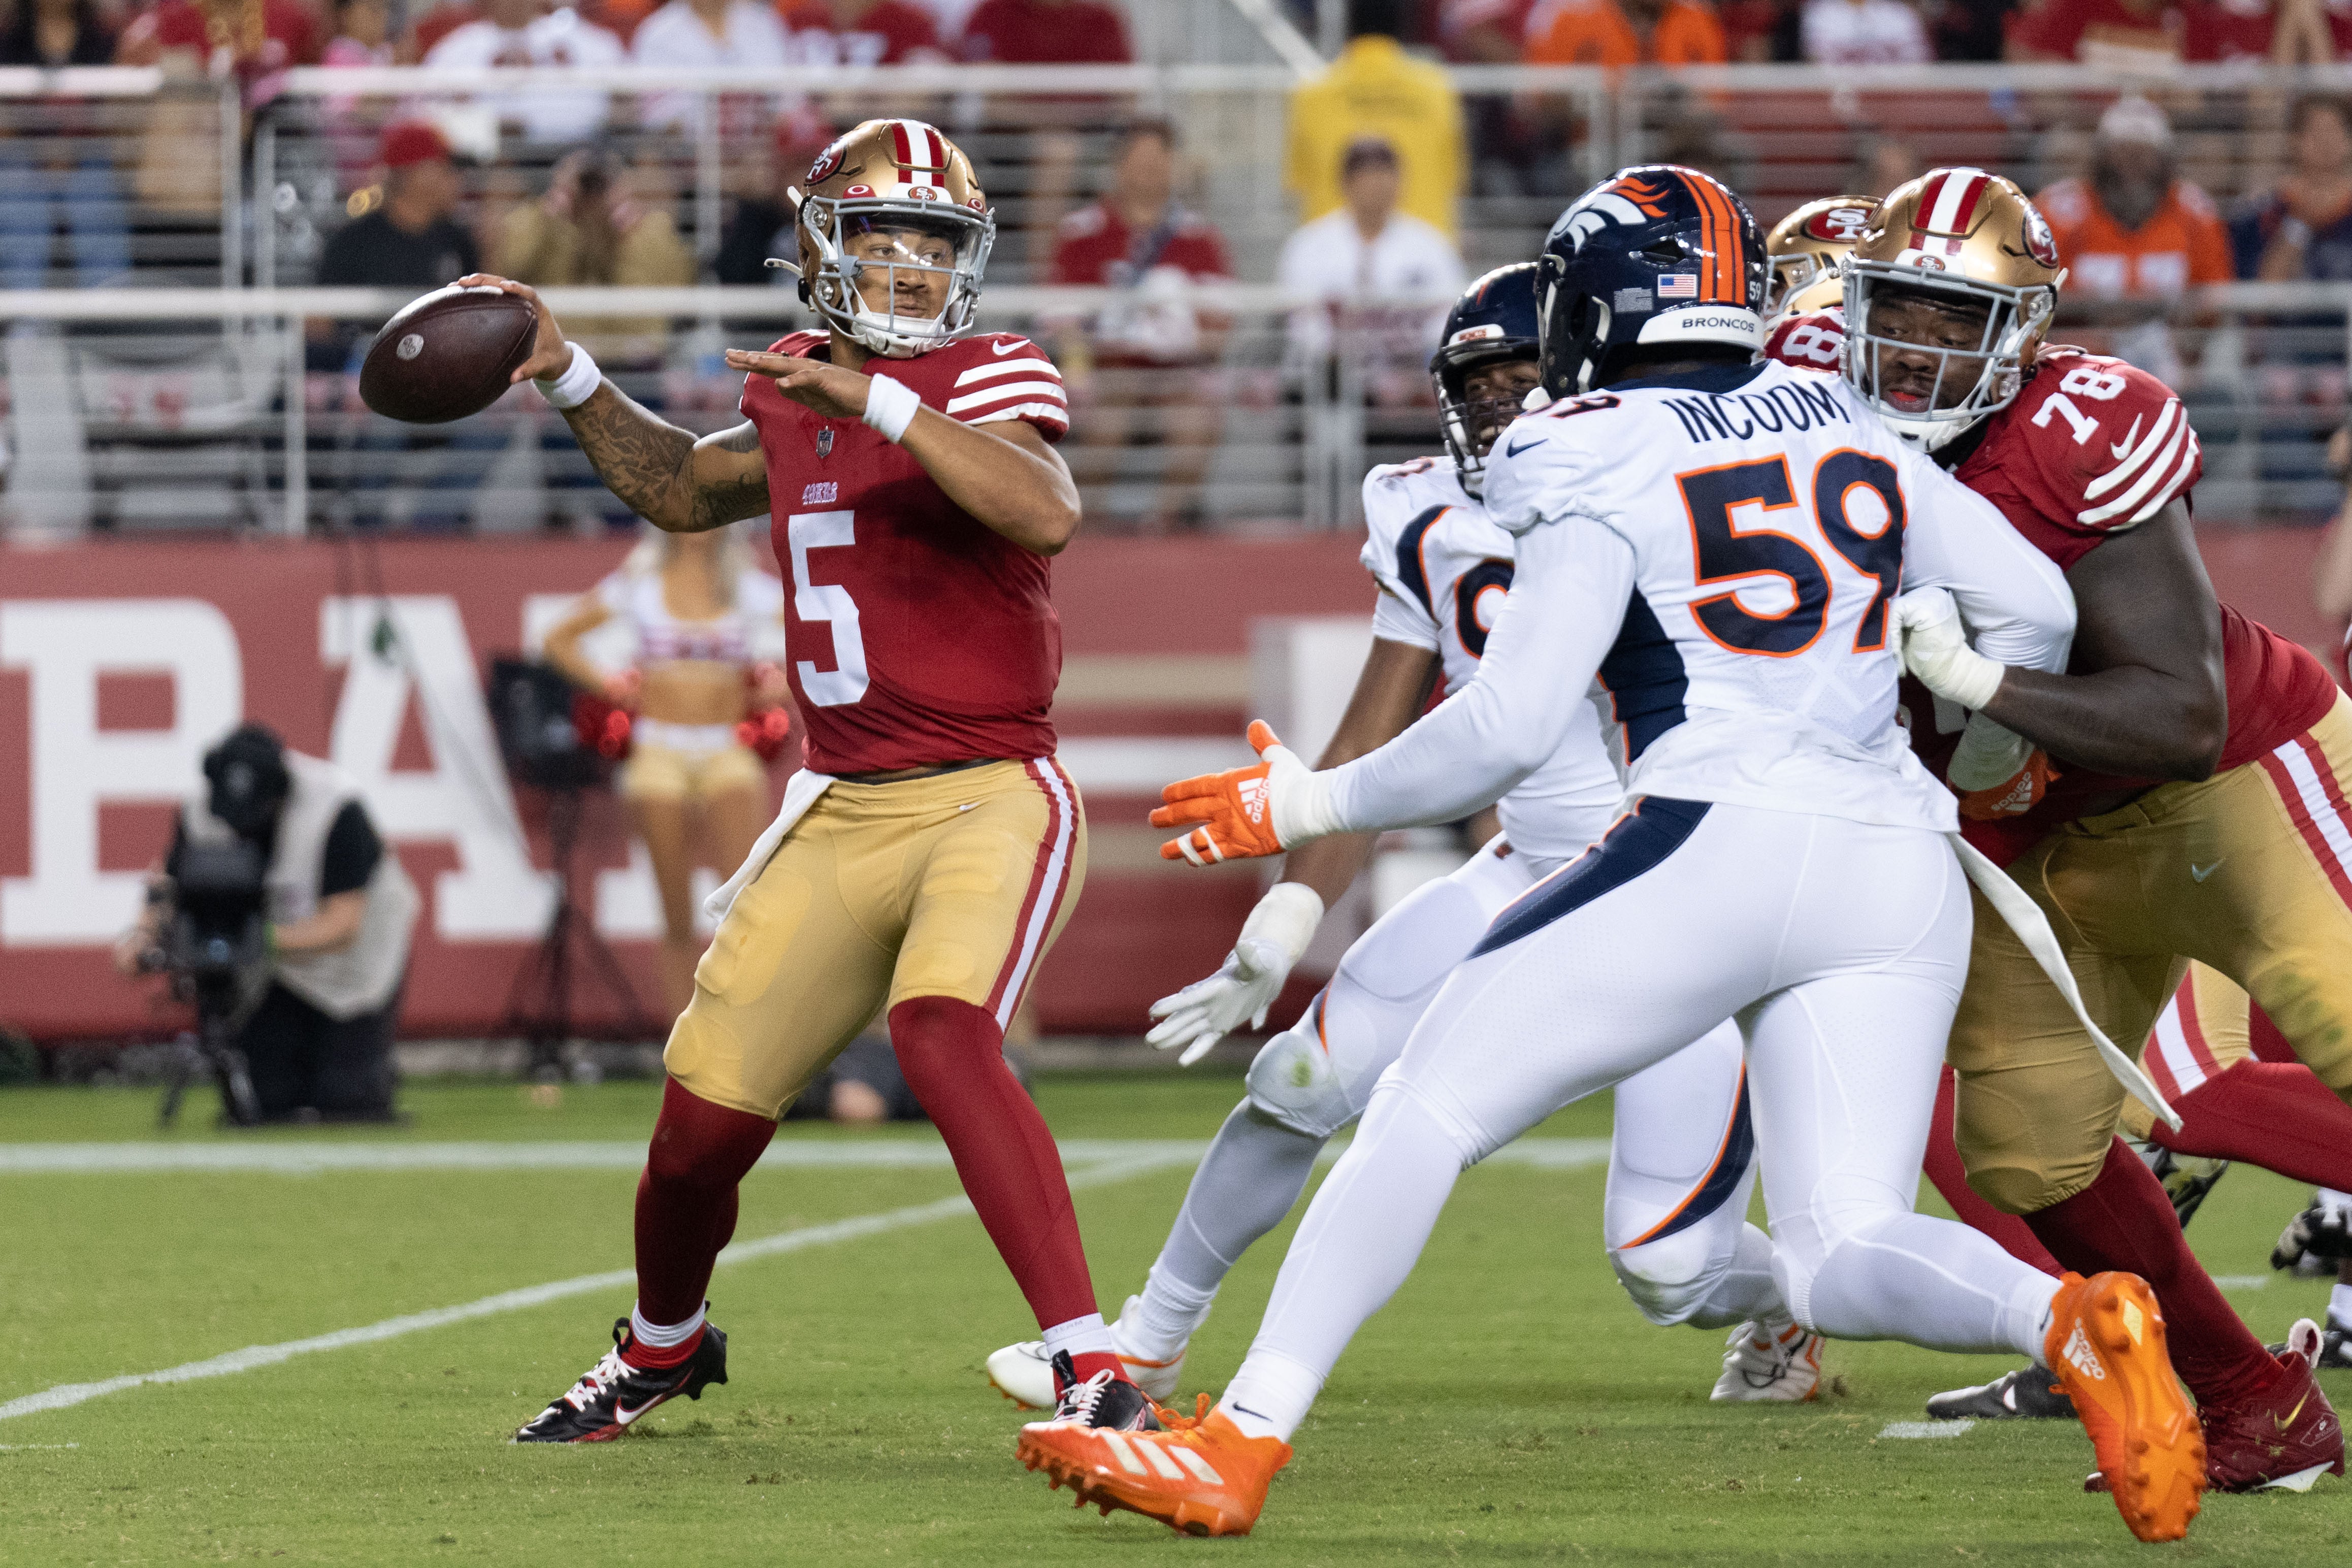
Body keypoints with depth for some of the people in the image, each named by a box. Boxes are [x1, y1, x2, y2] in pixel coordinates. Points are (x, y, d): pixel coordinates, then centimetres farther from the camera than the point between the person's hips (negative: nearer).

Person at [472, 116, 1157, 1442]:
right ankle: (664, 1345, 41)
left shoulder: (987, 381, -10)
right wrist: (569, 377, 20)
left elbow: (1046, 511, -31)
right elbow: (683, 490, 31)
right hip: (844, 818, 7)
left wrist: (880, 402, -35)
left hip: (993, 800, -7)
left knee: (943, 1037, -34)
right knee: (703, 1120, 10)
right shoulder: (800, 392, 10)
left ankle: (1093, 1370, -35)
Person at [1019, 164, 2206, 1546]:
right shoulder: (1851, 432, 17)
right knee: (1842, 1260, 5)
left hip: (1720, 851, -5)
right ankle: (2069, 1319, -25)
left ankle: (1242, 1442, -2)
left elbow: (1510, 726, -6)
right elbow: (2037, 613, 19)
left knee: (1432, 1108, 3)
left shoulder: (1605, 474, 1)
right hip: (1901, 874, 5)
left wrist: (1310, 805, 6)